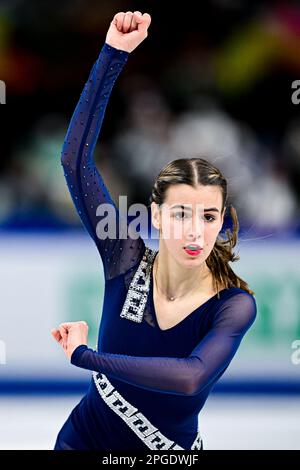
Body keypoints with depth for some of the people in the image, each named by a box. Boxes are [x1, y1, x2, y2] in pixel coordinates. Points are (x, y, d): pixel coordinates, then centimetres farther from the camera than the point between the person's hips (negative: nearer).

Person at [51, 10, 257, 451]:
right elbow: (75, 158, -19)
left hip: (170, 447, -1)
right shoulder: (128, 261, -14)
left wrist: (84, 354, -31)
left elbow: (190, 377, -39)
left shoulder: (235, 306, -20)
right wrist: (113, 54, -25)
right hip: (85, 437, 2)